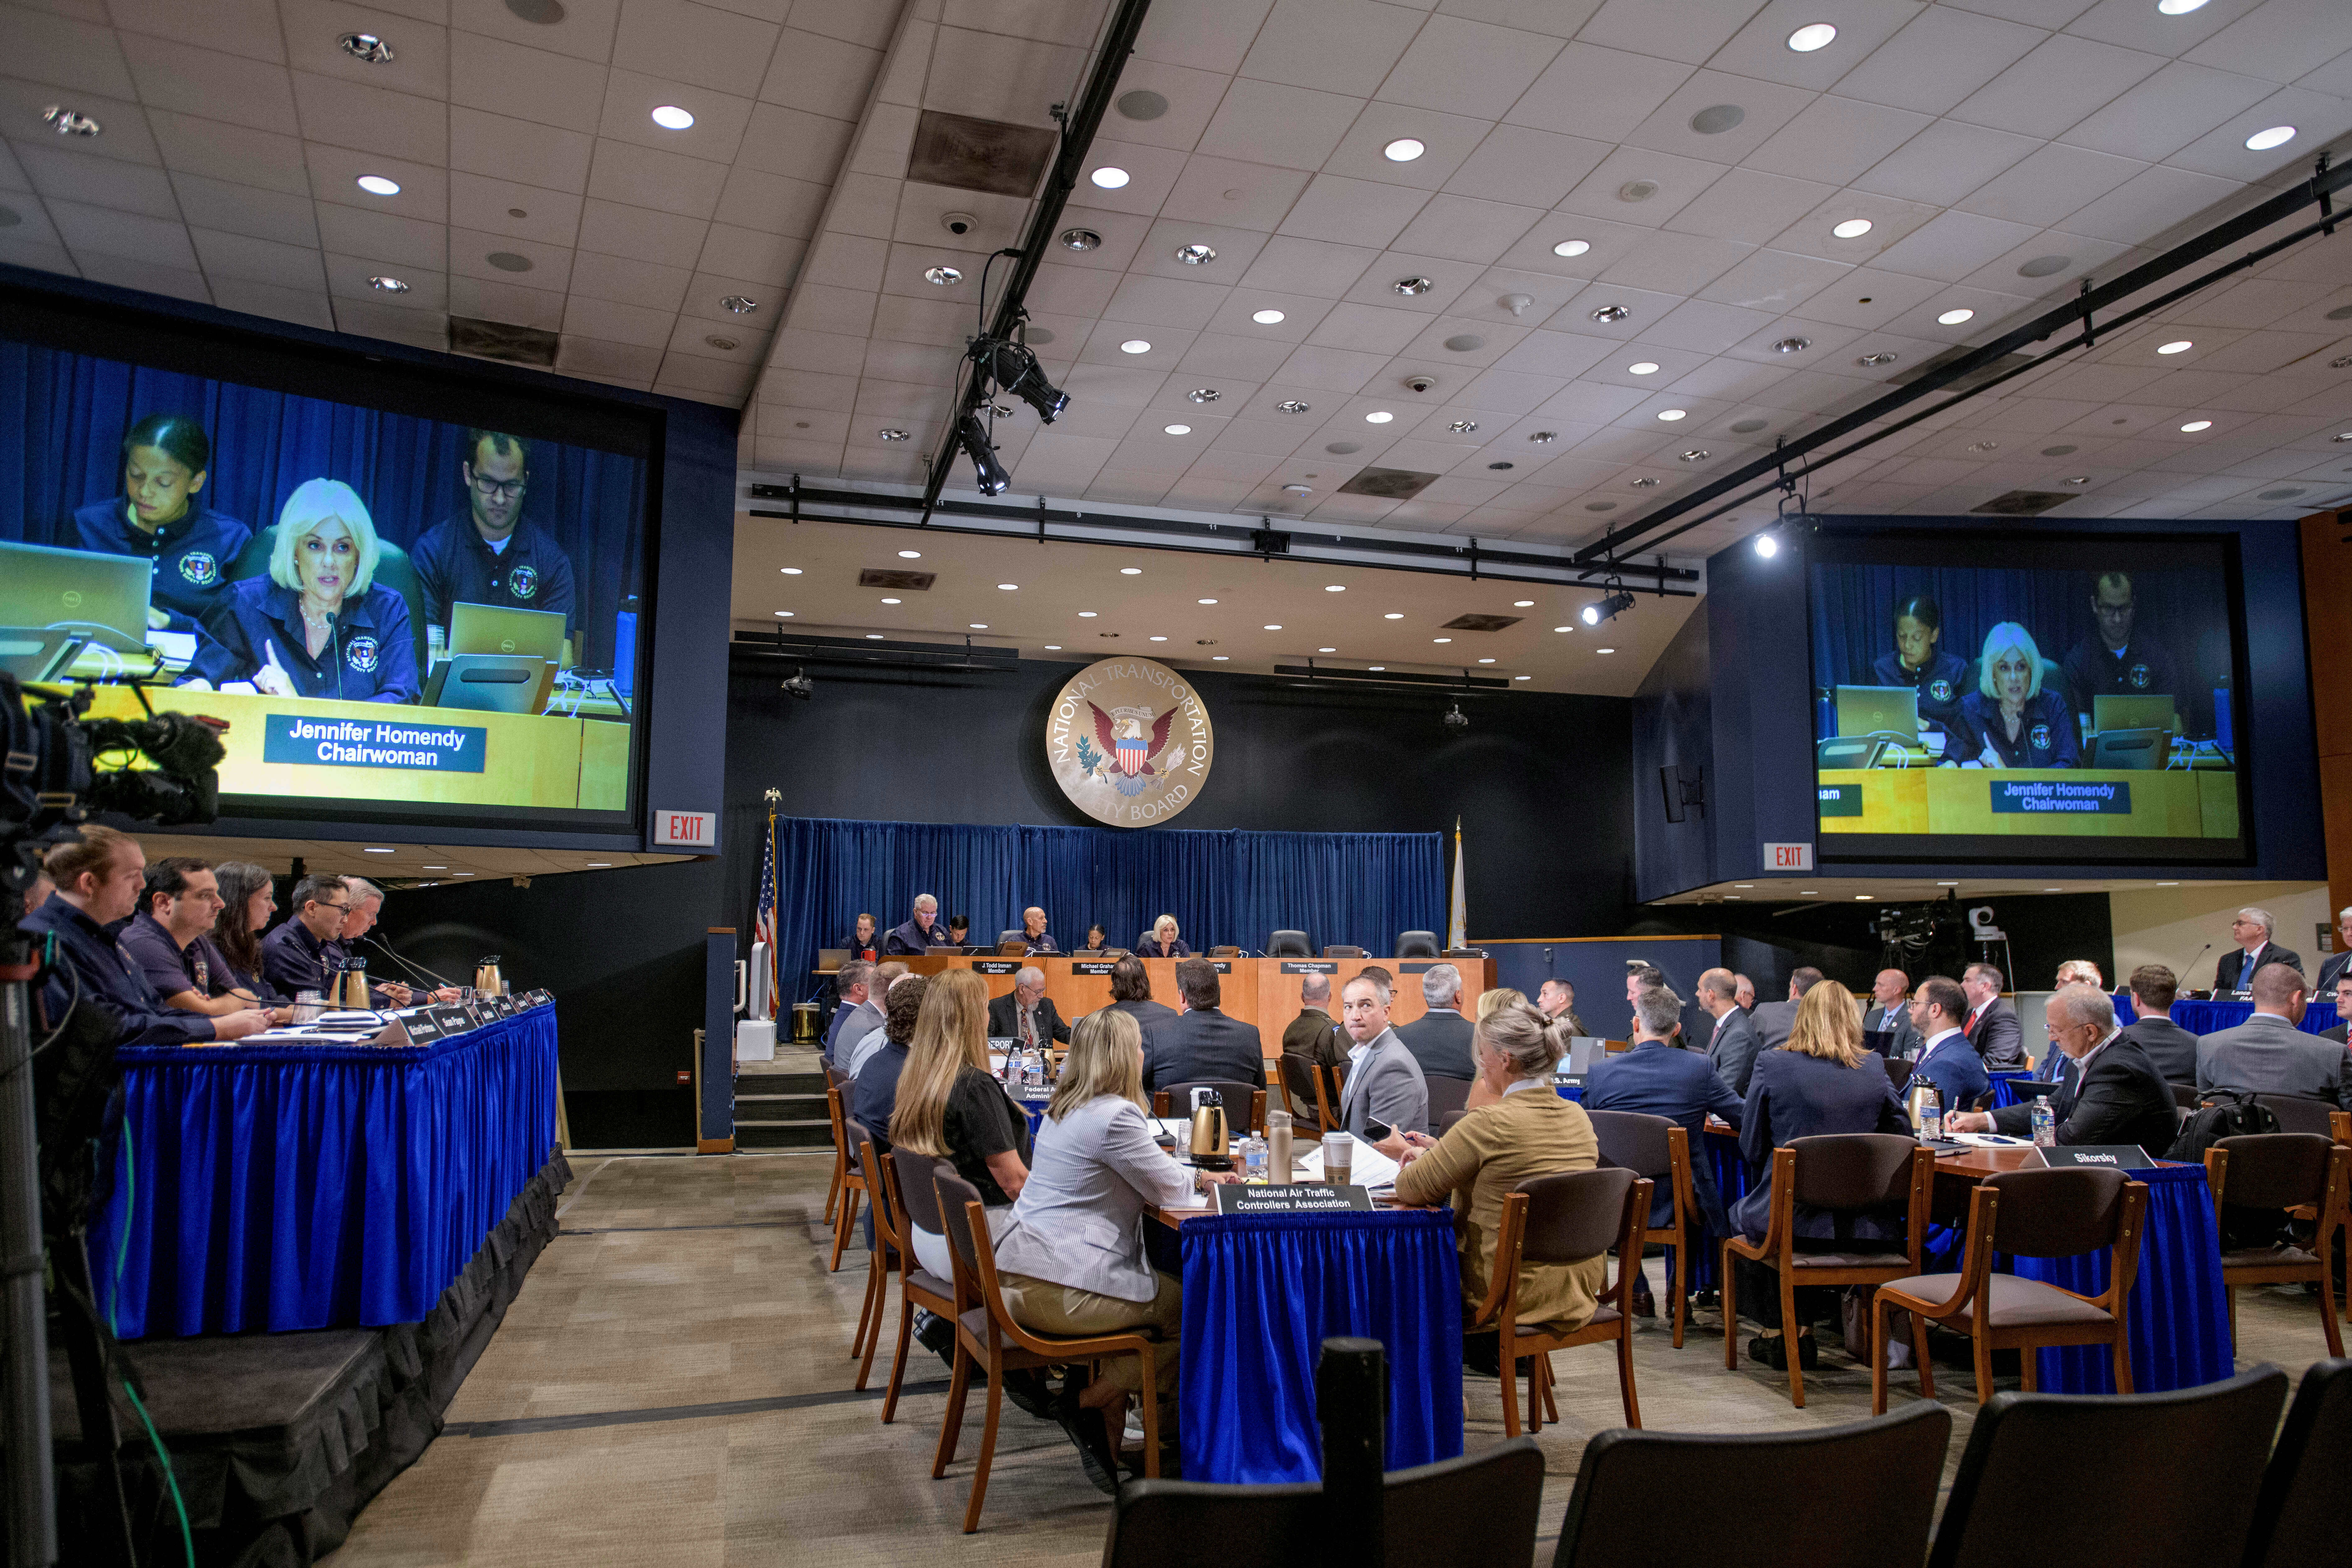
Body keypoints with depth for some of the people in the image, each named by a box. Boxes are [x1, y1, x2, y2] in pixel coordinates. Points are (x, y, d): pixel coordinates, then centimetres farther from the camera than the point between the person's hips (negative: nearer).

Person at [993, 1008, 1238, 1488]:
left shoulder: (1065, 1109, 14)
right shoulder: (1114, 1116, -16)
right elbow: (1168, 1188, -7)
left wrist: (1197, 1175, 21)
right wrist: (1197, 1178, 15)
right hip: (1061, 1289, -10)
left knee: (1166, 1291, 19)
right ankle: (1092, 1402, 1)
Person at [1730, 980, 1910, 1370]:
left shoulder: (1771, 1065, -8)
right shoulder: (1874, 1069, -1)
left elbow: (1751, 1148, -1)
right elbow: (1903, 1137, 9)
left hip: (1789, 1218, -3)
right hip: (1863, 1226, 3)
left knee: (1743, 1214, 30)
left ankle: (1775, 1334, 37)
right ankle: (1803, 1331, 36)